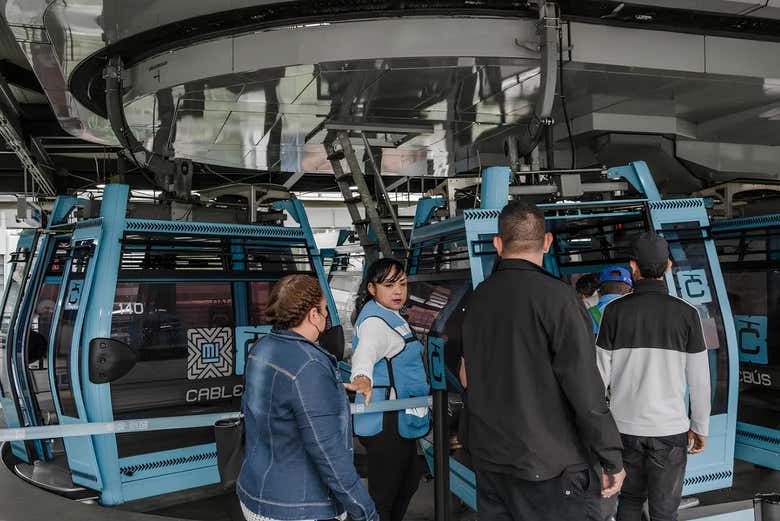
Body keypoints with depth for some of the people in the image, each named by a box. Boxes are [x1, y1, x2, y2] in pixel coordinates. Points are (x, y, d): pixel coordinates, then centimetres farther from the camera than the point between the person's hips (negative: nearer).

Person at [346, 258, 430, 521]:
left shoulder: (389, 316, 12)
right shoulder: (375, 322, -20)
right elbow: (366, 352, -42)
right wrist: (362, 379, -62)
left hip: (399, 421, 11)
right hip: (387, 423, -11)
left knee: (409, 479, 23)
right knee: (383, 495, -4)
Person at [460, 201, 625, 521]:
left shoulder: (477, 299, 4)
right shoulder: (556, 296, -15)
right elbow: (586, 390, -17)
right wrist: (612, 461, -8)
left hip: (489, 464, 6)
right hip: (549, 470, -6)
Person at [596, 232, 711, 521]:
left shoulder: (614, 311, -8)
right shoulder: (686, 314, -8)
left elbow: (600, 373, -5)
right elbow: (699, 379, -3)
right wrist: (700, 427, 10)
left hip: (625, 426, 1)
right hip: (669, 429, -1)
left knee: (631, 497, 22)